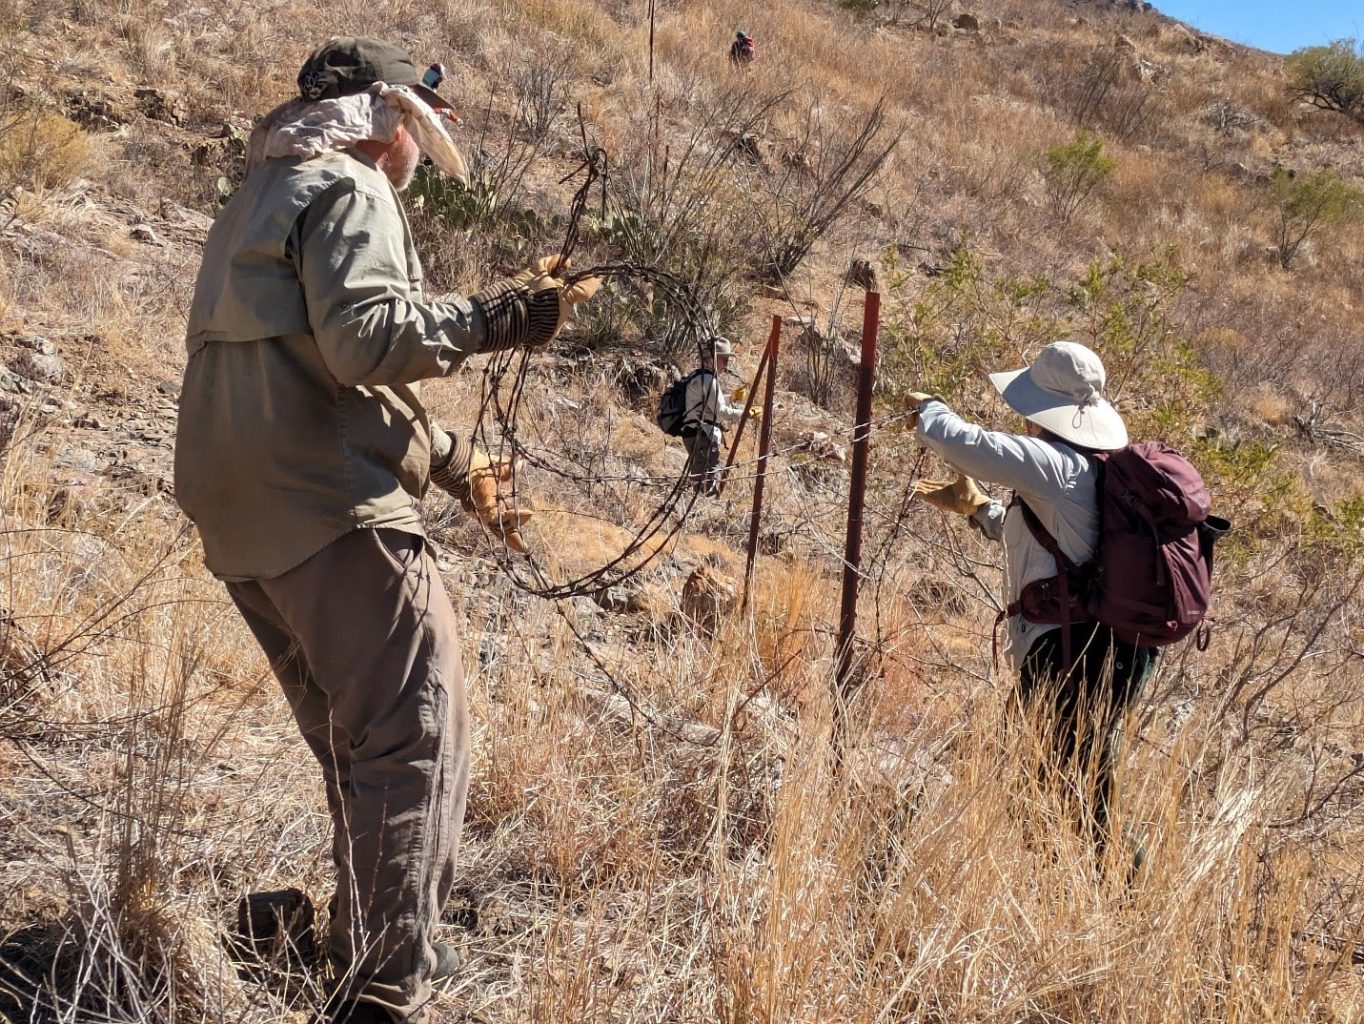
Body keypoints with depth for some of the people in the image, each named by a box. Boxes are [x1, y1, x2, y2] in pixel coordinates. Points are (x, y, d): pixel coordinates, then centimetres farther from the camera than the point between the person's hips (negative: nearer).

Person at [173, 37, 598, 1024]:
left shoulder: (260, 197, 26)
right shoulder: (348, 190, -4)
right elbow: (365, 341, -20)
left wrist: (451, 458, 30)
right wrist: (494, 317, -16)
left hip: (244, 517, 10)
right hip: (331, 510, -10)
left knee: (356, 740, 19)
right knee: (417, 734, -12)